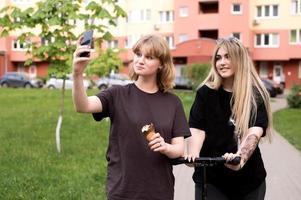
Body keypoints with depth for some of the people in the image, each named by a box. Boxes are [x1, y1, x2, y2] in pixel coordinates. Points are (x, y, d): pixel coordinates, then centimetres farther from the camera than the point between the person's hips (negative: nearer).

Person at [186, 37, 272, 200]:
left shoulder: (257, 96, -7)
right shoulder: (206, 93, -3)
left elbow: (254, 133, -21)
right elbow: (197, 129, -10)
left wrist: (240, 157, -41)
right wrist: (193, 155, -30)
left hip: (249, 178, 0)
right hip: (210, 178, 0)